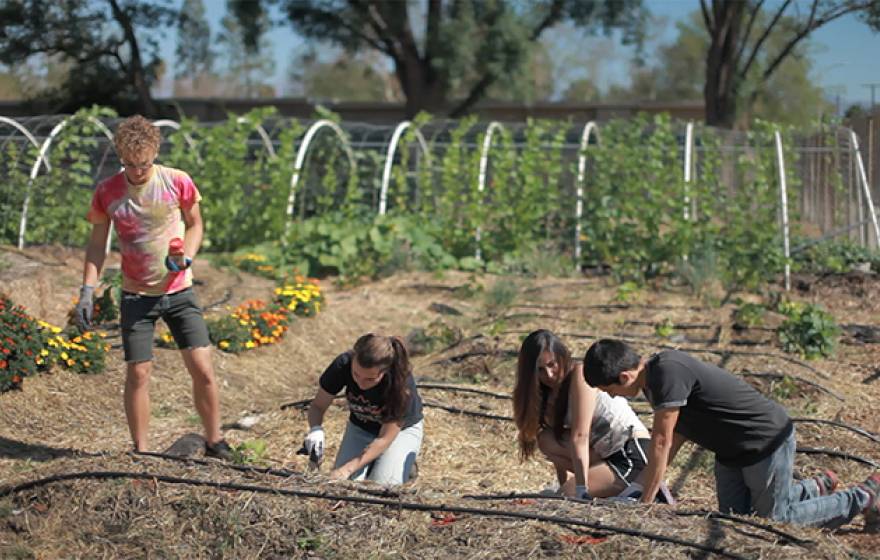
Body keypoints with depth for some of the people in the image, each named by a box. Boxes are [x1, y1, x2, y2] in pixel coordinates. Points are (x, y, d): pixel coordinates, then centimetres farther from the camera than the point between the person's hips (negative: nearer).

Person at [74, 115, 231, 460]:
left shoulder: (177, 182, -7)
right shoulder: (107, 192, -5)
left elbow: (195, 225, 7)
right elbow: (97, 244, 4)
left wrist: (185, 257, -12)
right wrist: (87, 292, -5)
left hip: (179, 291, 0)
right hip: (136, 295, 0)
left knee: (202, 368, -4)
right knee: (138, 372, -2)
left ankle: (215, 445, 12)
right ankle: (141, 452, 10)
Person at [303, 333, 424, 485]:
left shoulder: (402, 382, -36)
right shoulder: (343, 365, -30)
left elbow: (385, 439, -29)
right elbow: (317, 406, -16)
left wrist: (347, 469, -38)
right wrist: (316, 429, -39)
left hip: (402, 428, -3)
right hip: (360, 428, 3)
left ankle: (406, 466, 8)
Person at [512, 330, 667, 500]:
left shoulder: (580, 375, -13)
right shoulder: (551, 394, 13)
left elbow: (580, 436, -21)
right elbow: (559, 448, 8)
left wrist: (581, 490, -27)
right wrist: (564, 487, -1)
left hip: (633, 456, -9)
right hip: (609, 457, 9)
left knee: (569, 494, -20)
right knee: (547, 441, -5)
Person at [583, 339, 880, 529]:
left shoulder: (667, 372, -31)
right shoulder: (654, 375, -1)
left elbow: (661, 444, -29)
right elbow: (677, 435, 7)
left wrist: (644, 506, -23)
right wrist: (643, 484, 7)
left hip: (767, 440, -9)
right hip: (732, 449, 9)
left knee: (775, 520, 3)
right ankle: (815, 487, 32)